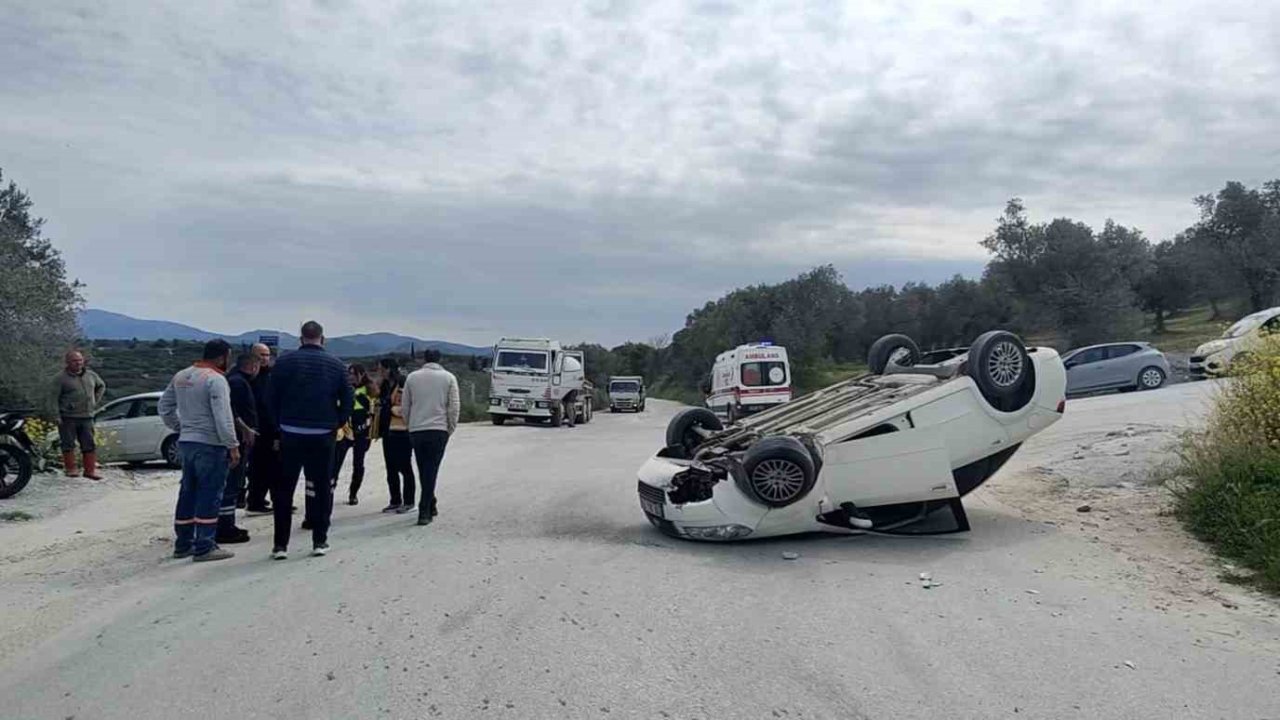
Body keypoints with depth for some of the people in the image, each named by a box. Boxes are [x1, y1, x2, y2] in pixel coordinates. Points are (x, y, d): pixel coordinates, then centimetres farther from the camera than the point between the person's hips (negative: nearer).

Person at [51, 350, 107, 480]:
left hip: (87, 417, 4)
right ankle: (70, 469, 11)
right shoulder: (61, 378, -5)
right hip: (68, 418, -4)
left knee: (89, 445, 5)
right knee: (68, 444, 1)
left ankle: (90, 470, 11)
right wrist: (57, 416, -12)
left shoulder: (91, 375, 10)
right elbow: (54, 398, -6)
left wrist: (95, 401, 17)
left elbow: (101, 386, 28)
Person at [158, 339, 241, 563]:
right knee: (209, 495, -3)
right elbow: (223, 418, -21)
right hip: (210, 445, -8)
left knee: (188, 493, 15)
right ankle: (204, 547, -2)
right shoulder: (215, 380, -15)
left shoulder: (181, 376, 11)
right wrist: (233, 446, -17)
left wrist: (180, 427, 20)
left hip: (186, 442, 8)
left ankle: (183, 543, 22)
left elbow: (165, 407, 17)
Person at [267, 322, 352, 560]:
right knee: (321, 488, 10)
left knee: (284, 490, 8)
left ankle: (280, 544, 7)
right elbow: (347, 400, 0)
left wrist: (280, 425, 10)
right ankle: (320, 541, 12)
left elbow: (272, 399, -2)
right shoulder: (336, 365, 1)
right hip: (323, 436, 1)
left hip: (291, 435, 0)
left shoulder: (285, 362, -2)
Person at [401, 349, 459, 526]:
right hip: (439, 430, -2)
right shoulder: (449, 377, 2)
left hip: (416, 431, 2)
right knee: (431, 471, -1)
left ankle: (430, 507, 23)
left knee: (424, 471, 14)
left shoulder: (412, 377, 7)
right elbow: (454, 407, -2)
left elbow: (404, 407, 8)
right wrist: (451, 428, 8)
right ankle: (424, 511, -7)